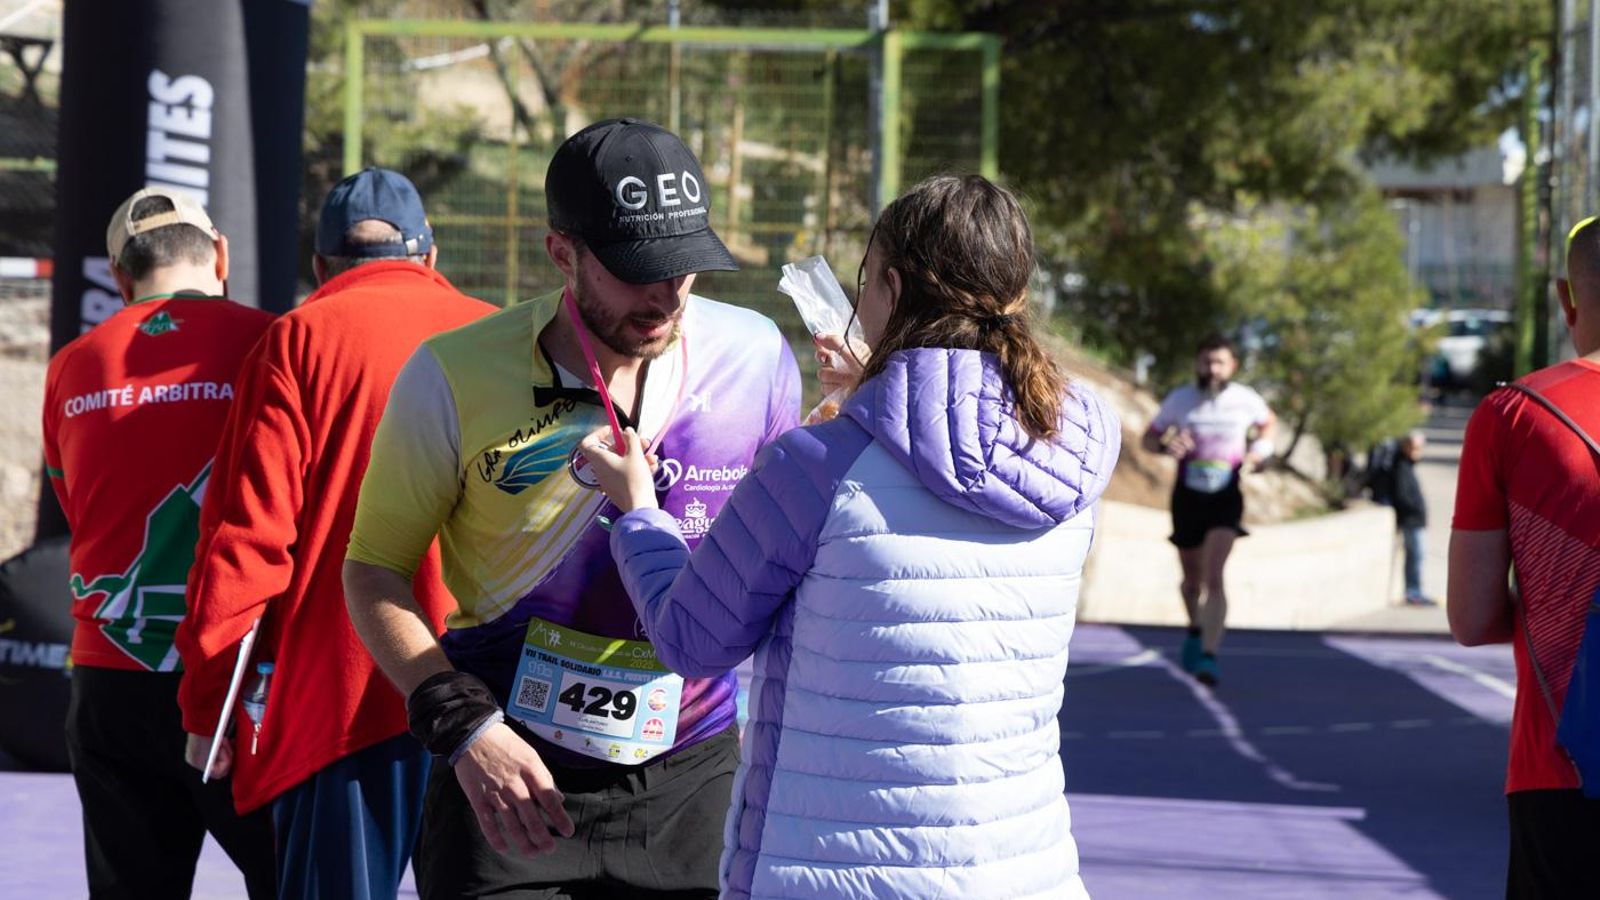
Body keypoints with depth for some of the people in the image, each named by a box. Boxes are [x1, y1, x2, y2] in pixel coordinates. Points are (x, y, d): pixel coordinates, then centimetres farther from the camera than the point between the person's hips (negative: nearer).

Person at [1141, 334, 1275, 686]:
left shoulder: (1246, 401, -4)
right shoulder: (1180, 400, -5)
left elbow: (1267, 423, 18)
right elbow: (1148, 439, 4)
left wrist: (1260, 450, -2)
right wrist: (1165, 445, -19)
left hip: (1226, 498, -2)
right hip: (1187, 498, 2)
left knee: (1213, 576, -20)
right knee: (1192, 580, 15)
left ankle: (1209, 656, -24)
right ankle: (1196, 630, 46)